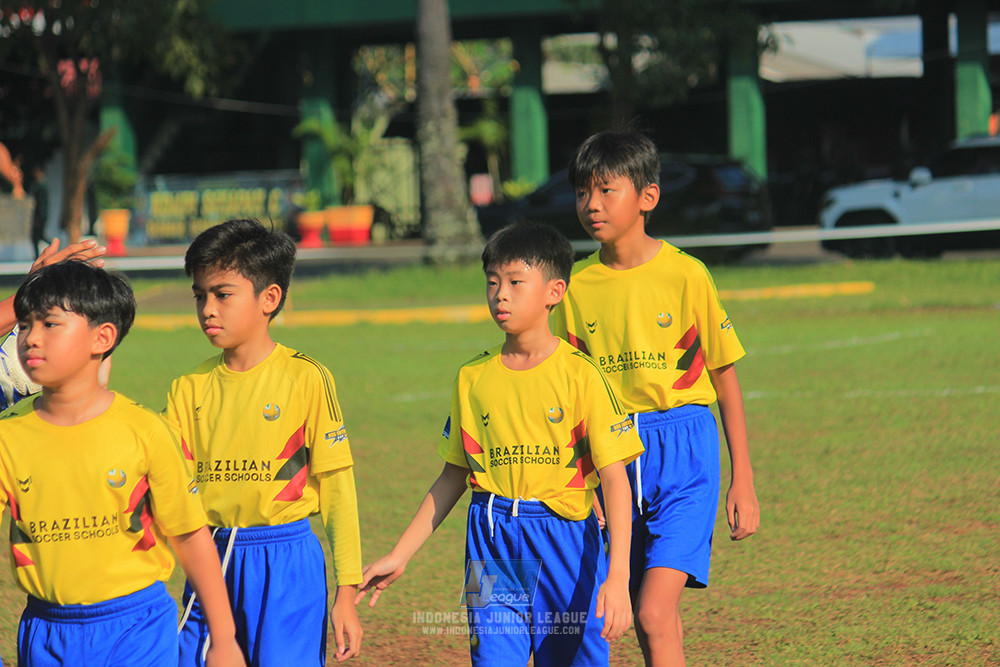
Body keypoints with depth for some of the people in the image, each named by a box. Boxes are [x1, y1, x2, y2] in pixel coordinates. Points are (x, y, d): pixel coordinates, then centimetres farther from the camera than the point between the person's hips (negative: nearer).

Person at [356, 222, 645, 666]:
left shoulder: (580, 375, -5)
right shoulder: (473, 378, 6)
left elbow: (614, 479, -9)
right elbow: (453, 478, 16)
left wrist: (618, 577, -18)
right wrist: (399, 556, 12)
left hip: (565, 545, -2)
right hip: (493, 549, 2)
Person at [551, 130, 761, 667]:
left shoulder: (685, 275, -6)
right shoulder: (577, 286, 3)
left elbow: (726, 382, 1)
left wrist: (743, 482, 2)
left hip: (683, 456, -4)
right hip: (612, 454, 4)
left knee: (653, 616, -17)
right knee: (656, 623, 8)